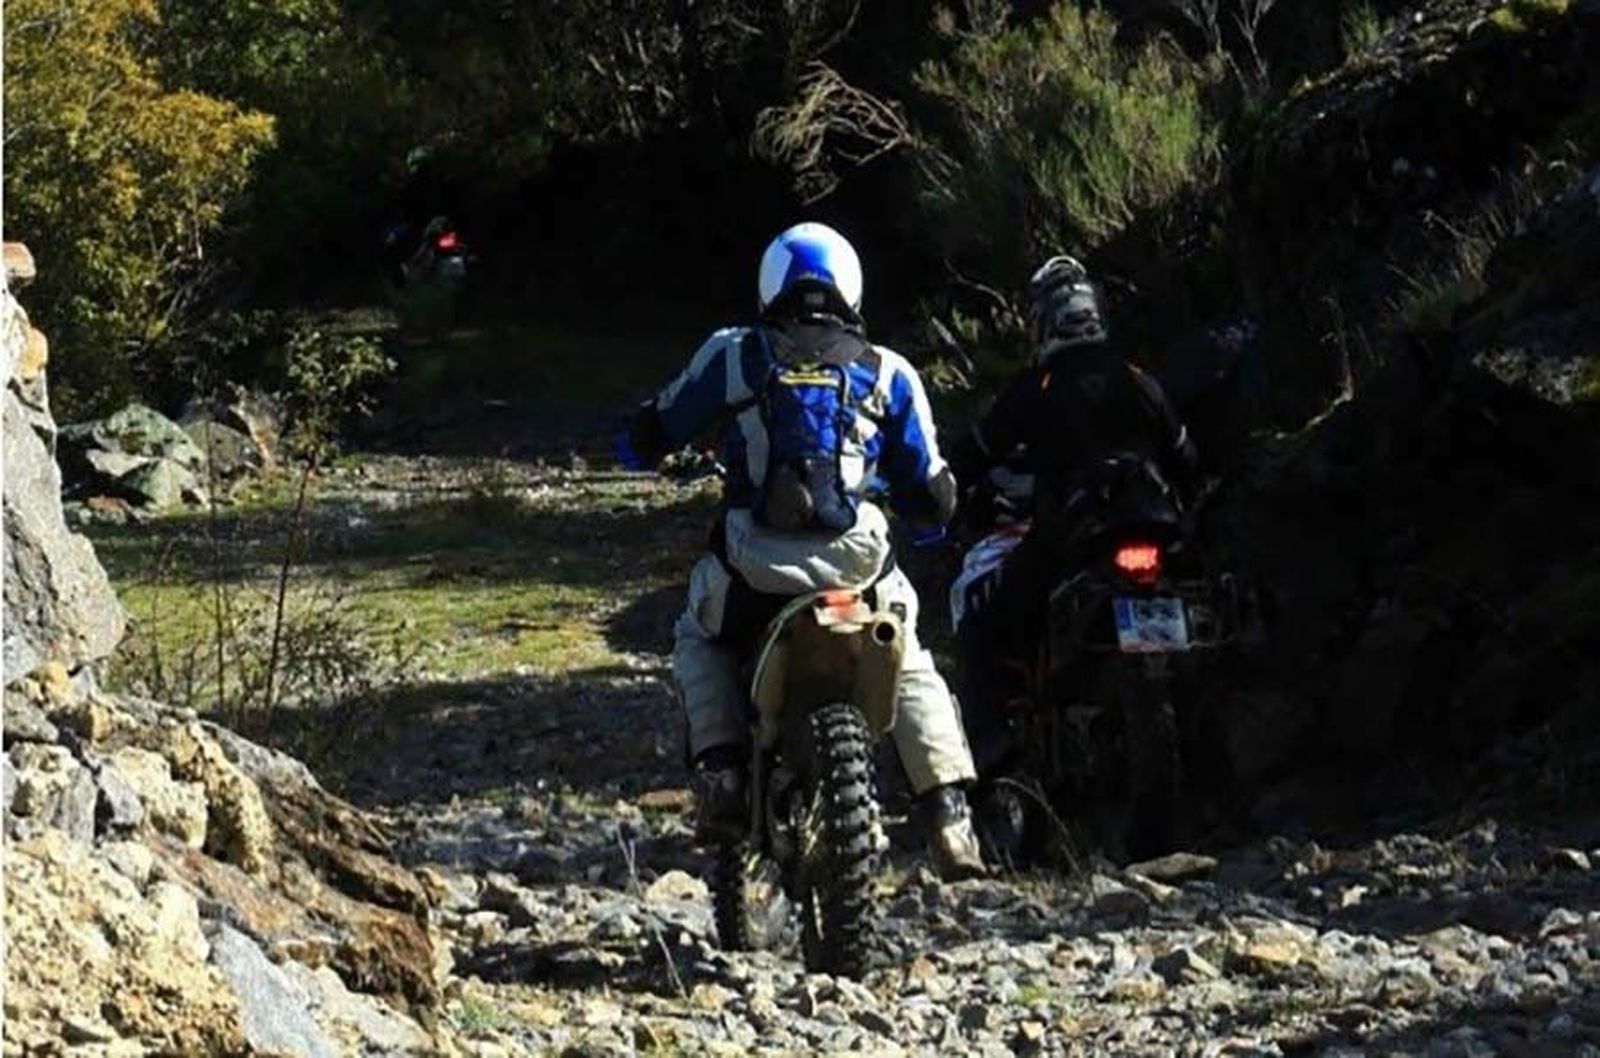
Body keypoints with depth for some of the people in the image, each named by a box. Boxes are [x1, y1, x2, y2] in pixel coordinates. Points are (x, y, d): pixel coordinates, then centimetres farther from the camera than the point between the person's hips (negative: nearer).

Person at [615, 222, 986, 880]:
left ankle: (721, 773, 7)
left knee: (699, 641, 29)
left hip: (754, 560, -1)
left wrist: (643, 445, 39)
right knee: (911, 669, 23)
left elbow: (643, 439, 15)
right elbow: (930, 494, 14)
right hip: (857, 557, 1)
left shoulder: (735, 356, 9)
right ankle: (949, 814, 6)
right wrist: (926, 517, 37)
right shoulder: (887, 374, 13)